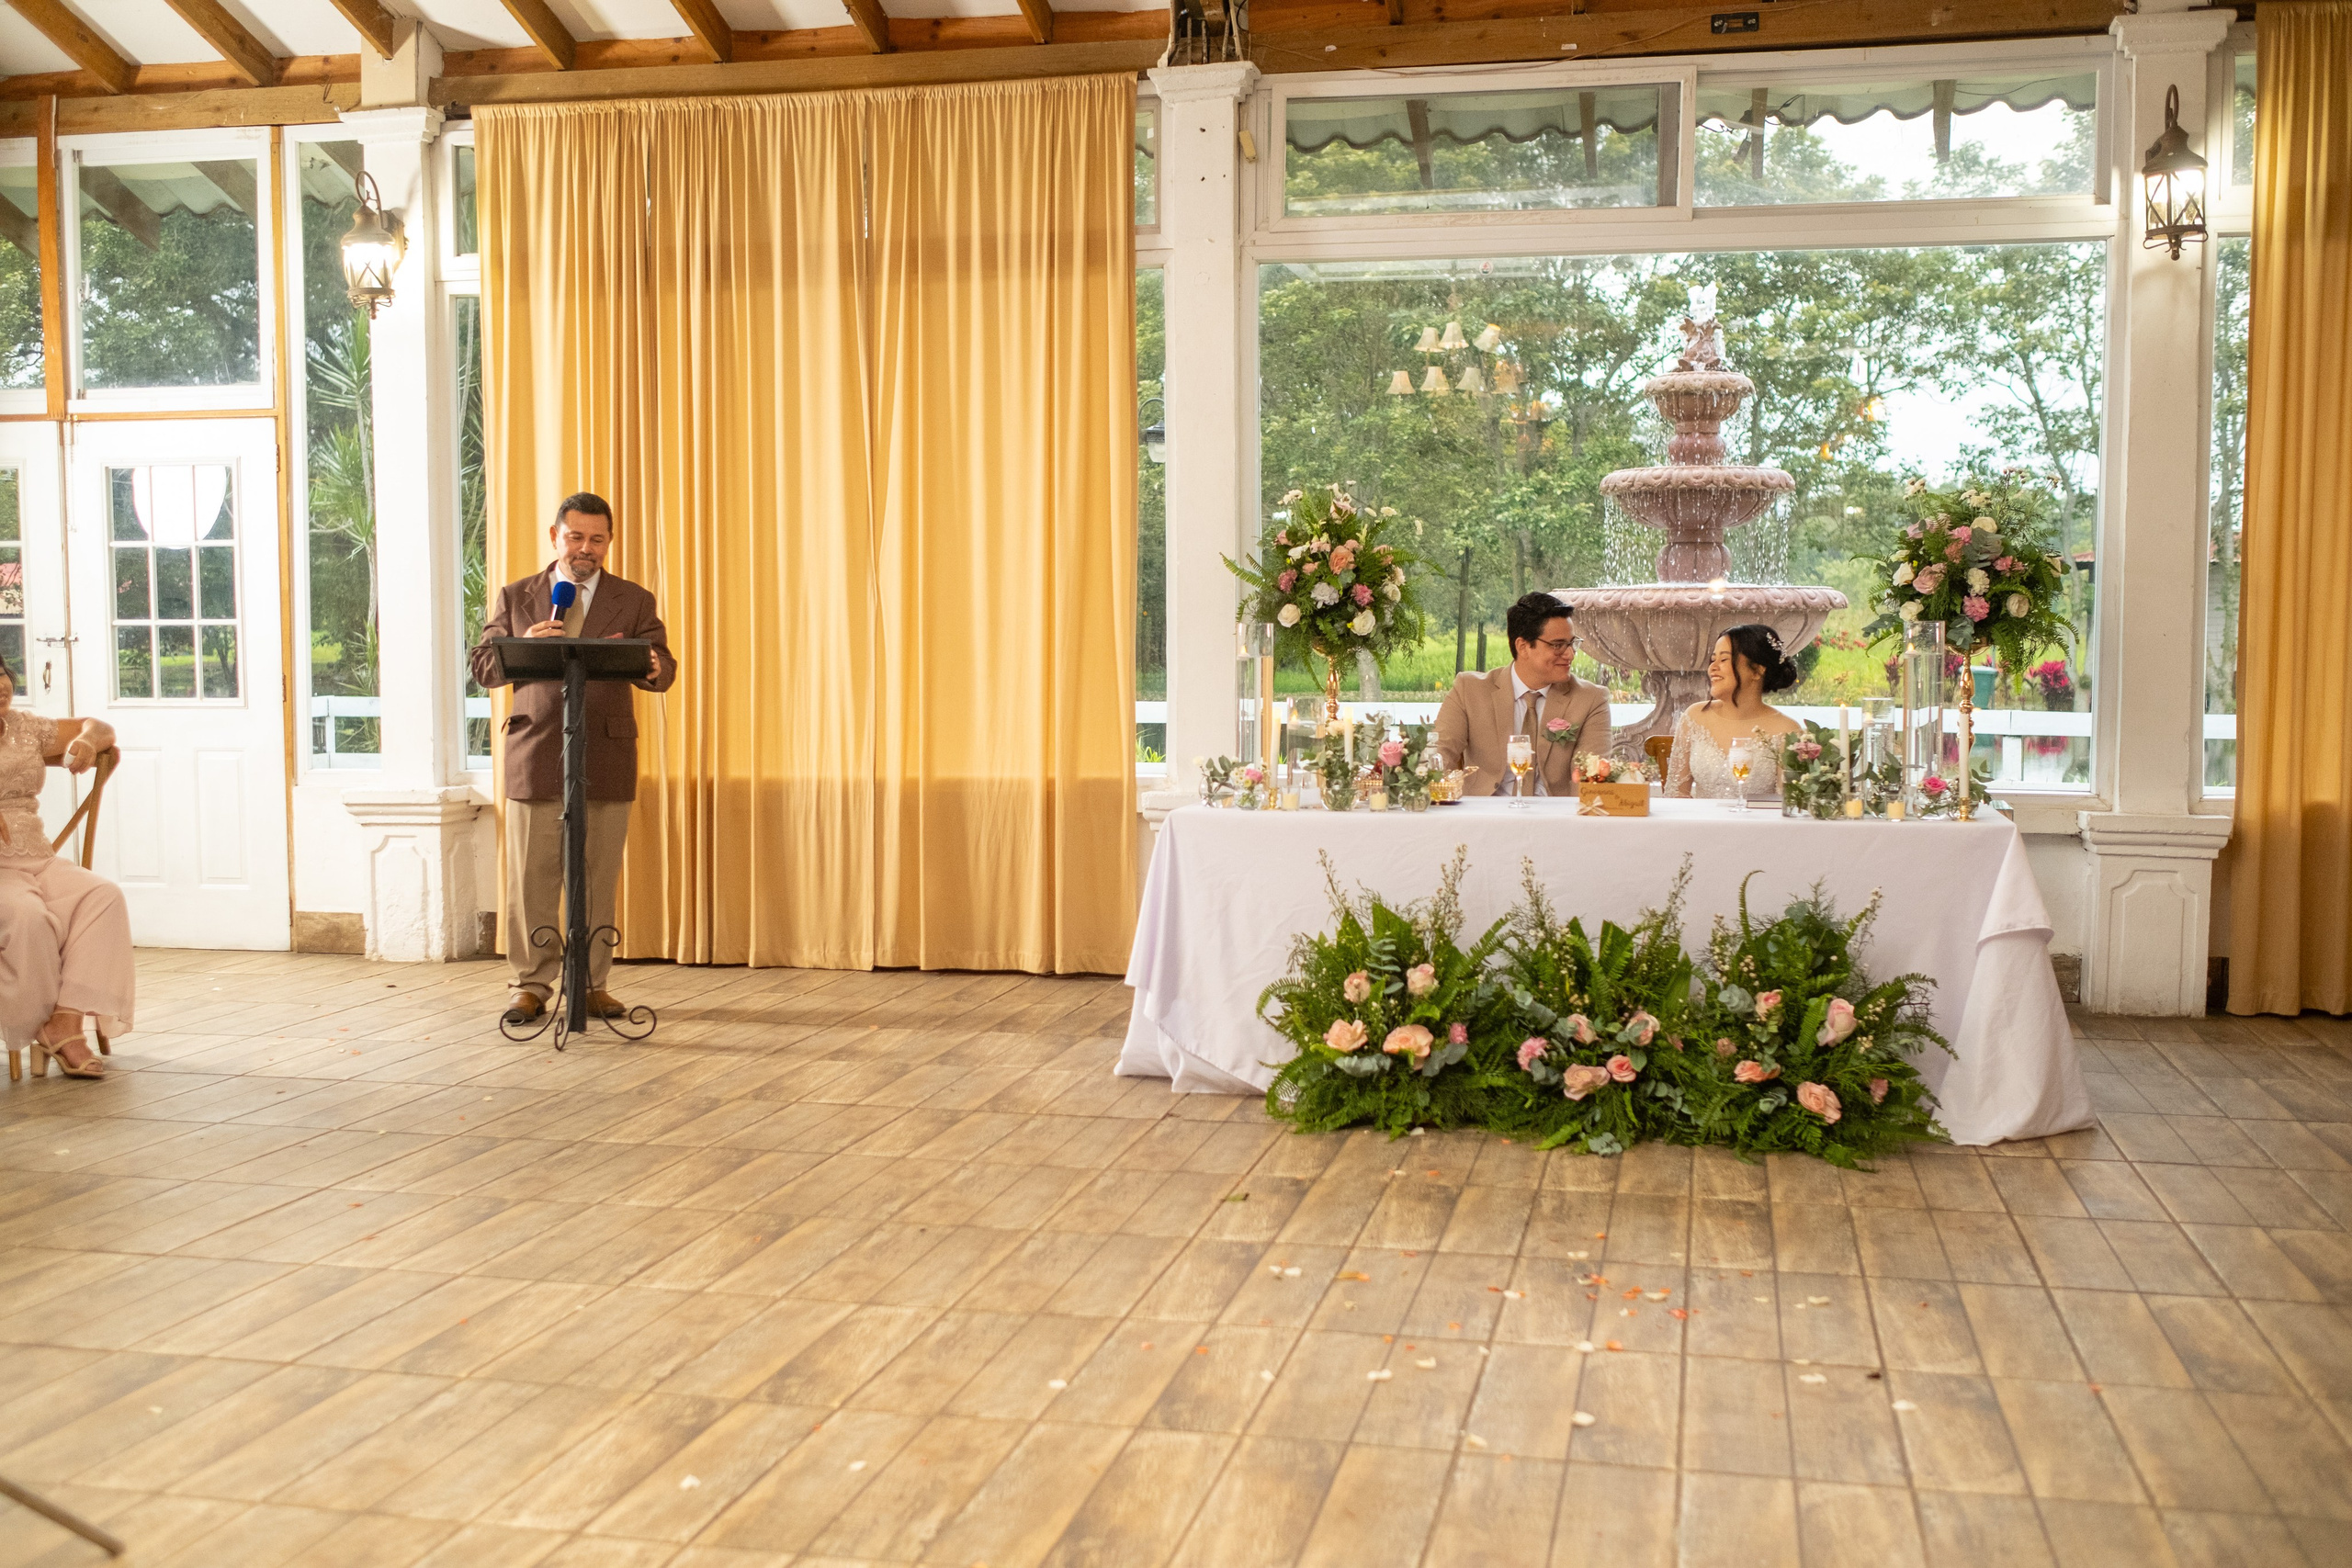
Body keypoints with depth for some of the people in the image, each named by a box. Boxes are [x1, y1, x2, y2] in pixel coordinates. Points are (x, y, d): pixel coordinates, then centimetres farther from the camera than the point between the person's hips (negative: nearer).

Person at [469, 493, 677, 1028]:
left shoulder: (634, 601, 8)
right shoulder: (515, 598, 10)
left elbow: (664, 670, -1)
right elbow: (483, 666, 5)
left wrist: (651, 667, -26)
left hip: (606, 758, 0)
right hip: (535, 757, 0)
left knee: (599, 878, 4)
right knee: (531, 878, 1)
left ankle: (592, 984, 14)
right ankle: (532, 984, 10)